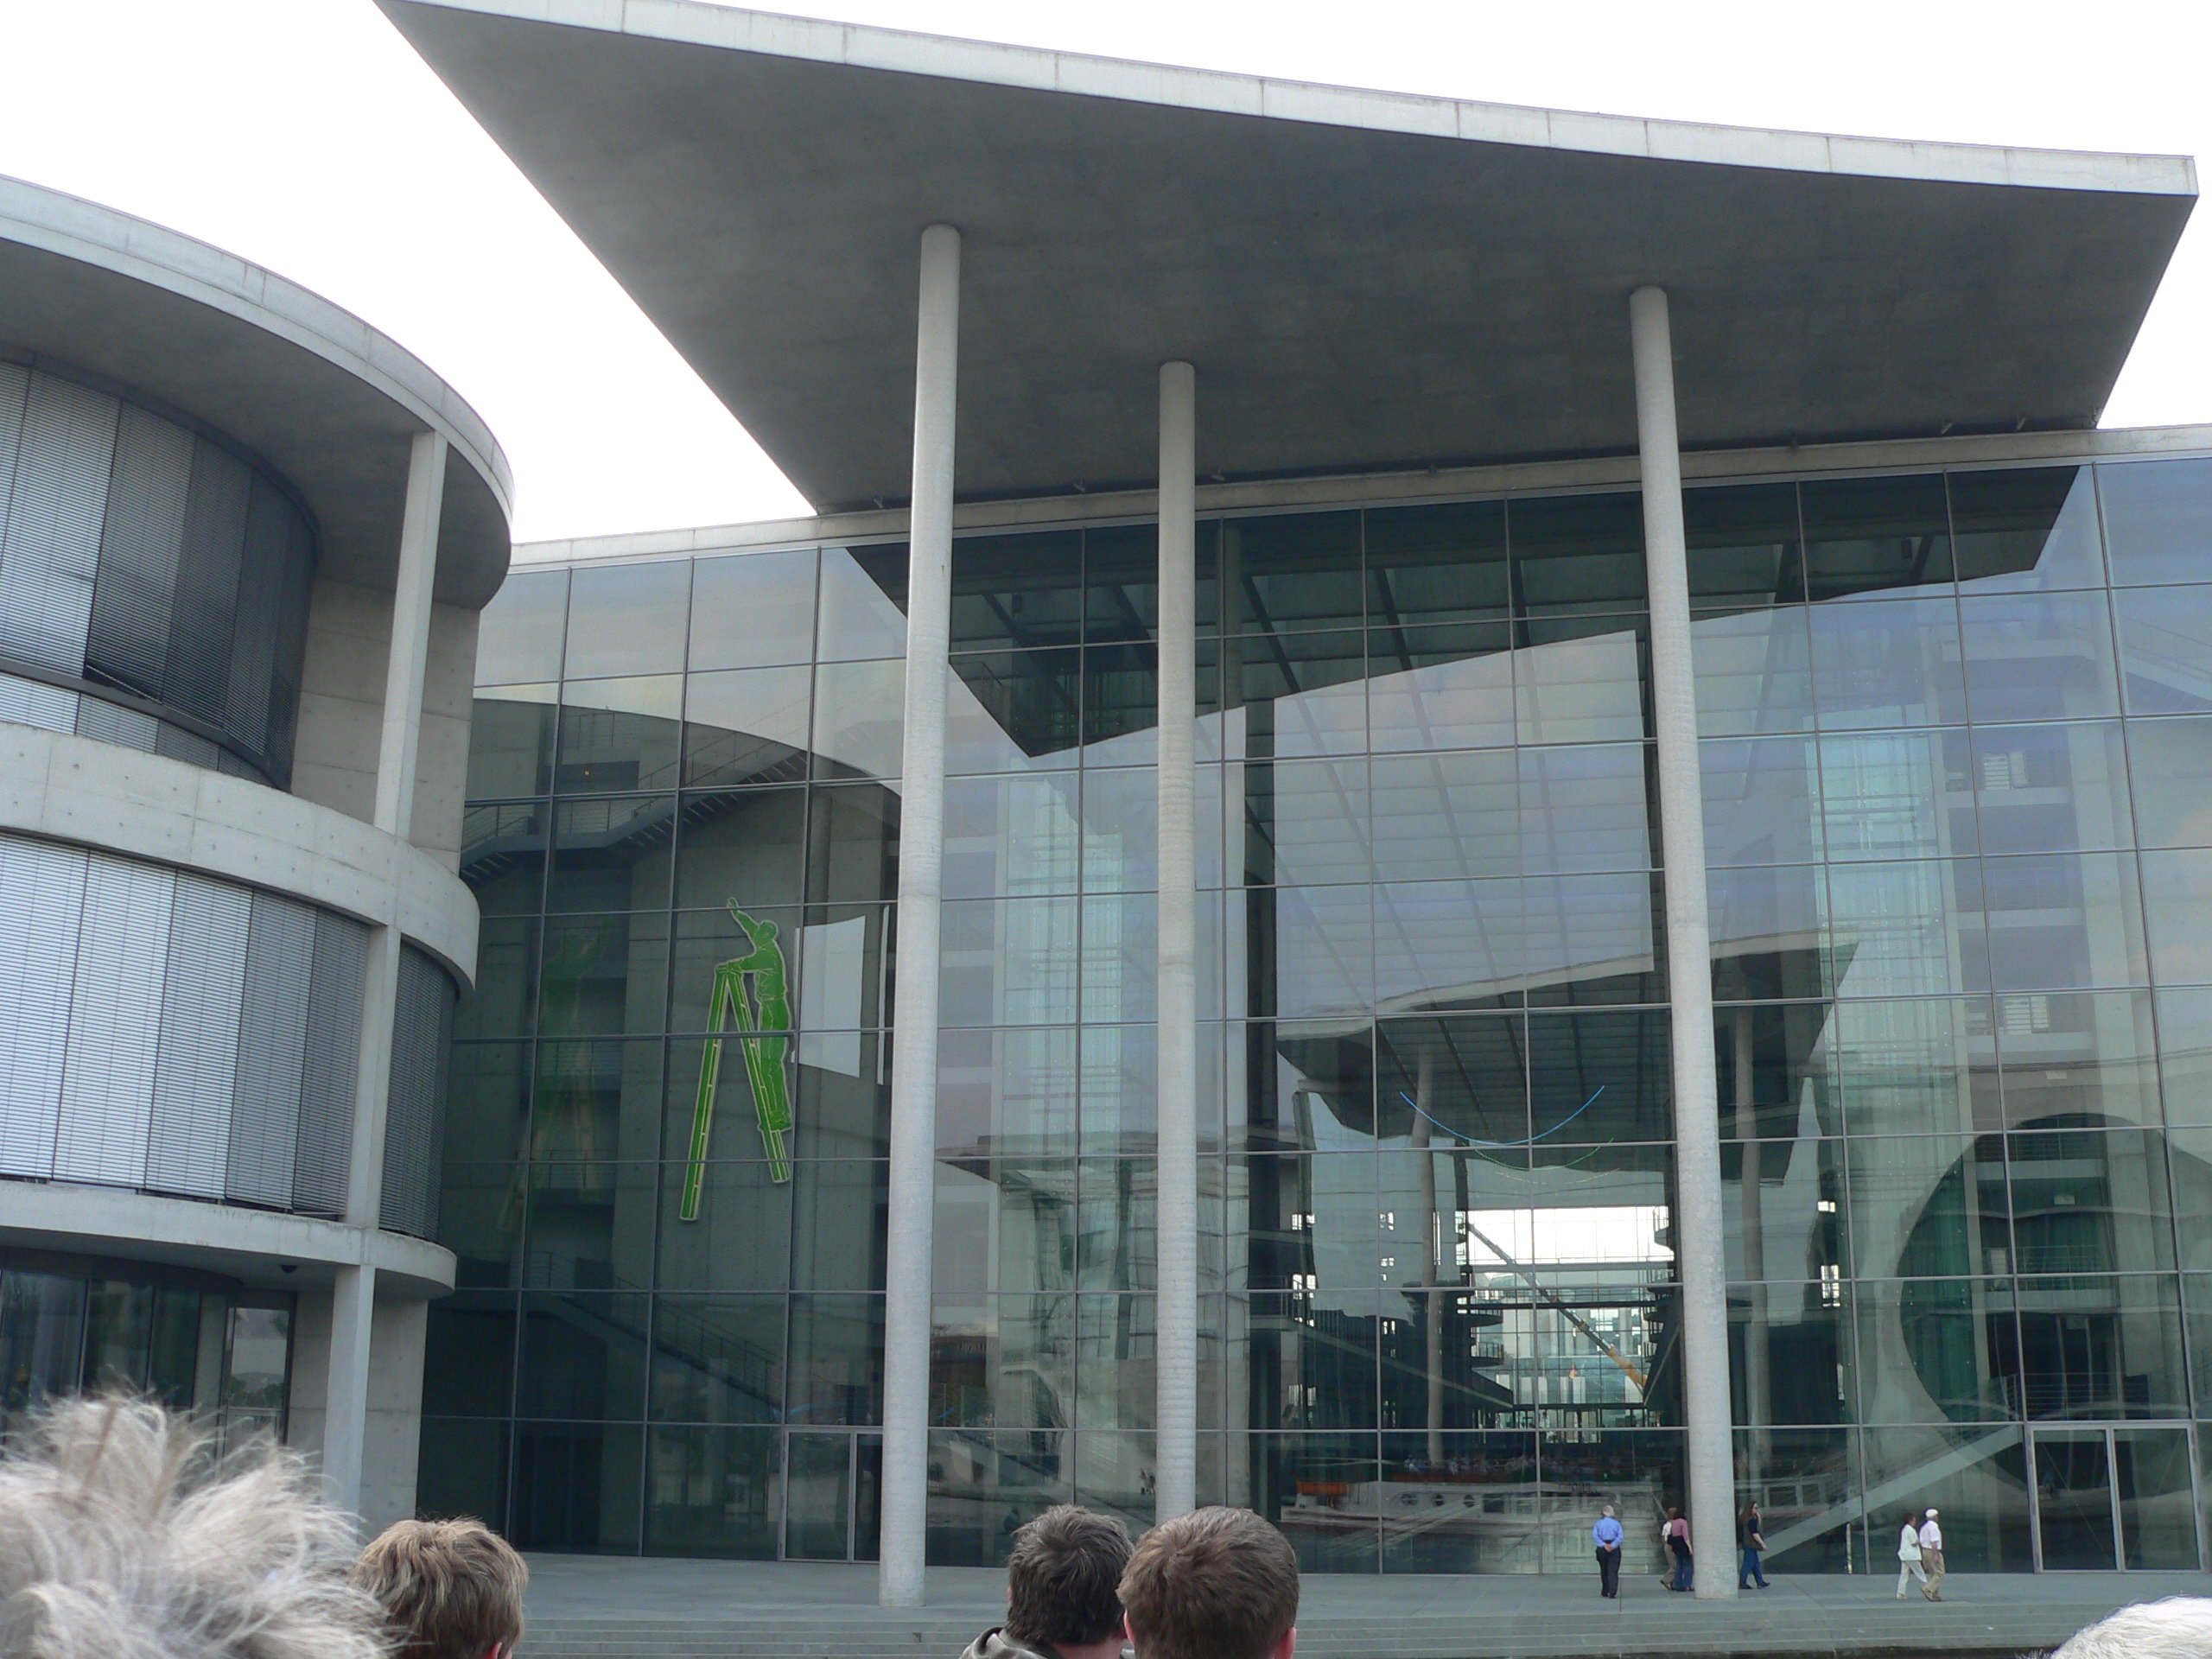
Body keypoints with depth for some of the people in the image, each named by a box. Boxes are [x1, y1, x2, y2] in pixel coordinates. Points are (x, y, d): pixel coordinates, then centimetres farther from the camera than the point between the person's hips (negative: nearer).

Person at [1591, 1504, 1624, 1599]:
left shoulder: (1599, 1523, 4)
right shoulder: (1616, 1523, 3)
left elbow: (1595, 1536, -9)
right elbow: (1620, 1536, -9)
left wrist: (1603, 1545, -14)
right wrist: (1613, 1545, -12)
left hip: (1602, 1548, 1)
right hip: (1614, 1548, -1)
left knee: (1604, 1570, 15)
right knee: (1613, 1571, -3)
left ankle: (1605, 1592, 23)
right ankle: (1612, 1592, -17)